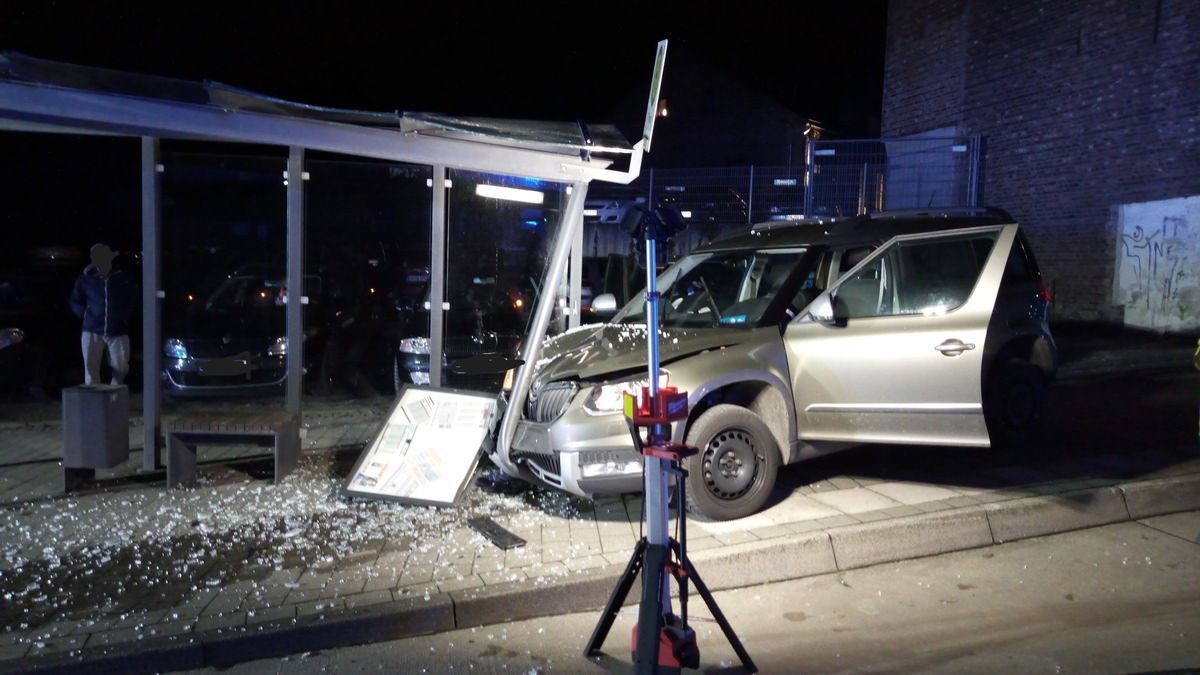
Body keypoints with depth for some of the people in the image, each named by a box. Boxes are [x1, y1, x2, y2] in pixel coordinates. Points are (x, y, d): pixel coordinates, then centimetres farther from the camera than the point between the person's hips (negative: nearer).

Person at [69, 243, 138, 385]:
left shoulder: (123, 277, 0)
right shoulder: (86, 278, 2)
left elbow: (134, 299, 10)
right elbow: (75, 301, 15)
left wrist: (124, 314, -4)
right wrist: (86, 314, 0)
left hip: (118, 331, -1)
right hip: (92, 331, 1)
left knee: (121, 367, -1)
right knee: (91, 369, 1)